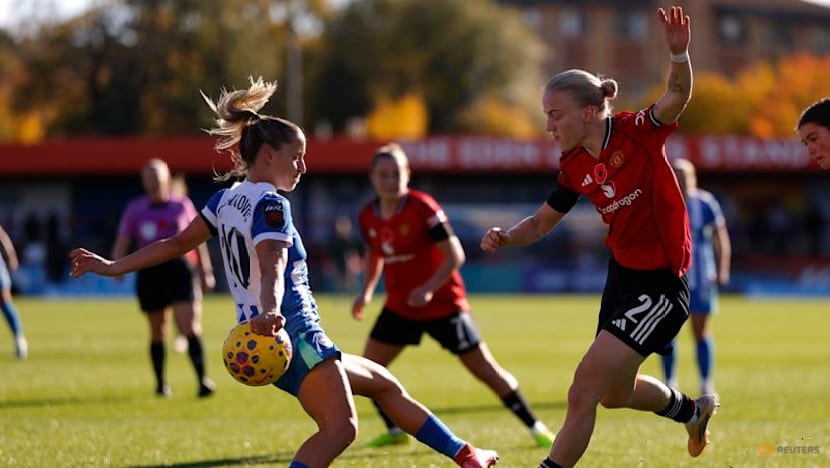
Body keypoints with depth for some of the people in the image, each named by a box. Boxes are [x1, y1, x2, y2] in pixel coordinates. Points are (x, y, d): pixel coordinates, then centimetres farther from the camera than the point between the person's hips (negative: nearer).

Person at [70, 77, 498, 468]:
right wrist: (269, 311, -44)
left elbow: (176, 243, 15)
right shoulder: (270, 204, -11)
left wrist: (113, 267, 20)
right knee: (340, 427, -24)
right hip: (291, 334, -10)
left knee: (385, 385, 18)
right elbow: (272, 265, -28)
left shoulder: (226, 199, 16)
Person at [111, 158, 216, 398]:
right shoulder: (134, 209, 8)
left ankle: (202, 380, -18)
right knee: (158, 332, 8)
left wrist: (206, 272, 17)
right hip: (150, 273, 1)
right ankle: (161, 383, 21)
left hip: (181, 271, -1)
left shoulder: (183, 204, 7)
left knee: (190, 327, -15)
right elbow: (121, 244, 8)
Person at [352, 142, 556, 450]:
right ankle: (395, 431, 16)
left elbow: (455, 256, -17)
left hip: (442, 305, -5)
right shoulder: (368, 216, -2)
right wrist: (366, 292, 3)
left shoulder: (423, 208, -19)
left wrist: (428, 289, -28)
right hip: (400, 307, 5)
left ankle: (536, 428, 10)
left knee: (486, 370, -2)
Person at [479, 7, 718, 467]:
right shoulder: (574, 166, 1)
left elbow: (677, 95, -35)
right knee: (615, 392, 25)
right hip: (622, 274, 8)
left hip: (660, 286, -8)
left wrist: (679, 54, -55)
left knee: (584, 391, -13)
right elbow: (541, 223, 12)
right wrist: (505, 237, -8)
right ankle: (692, 409, 53)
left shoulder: (638, 132, -17)